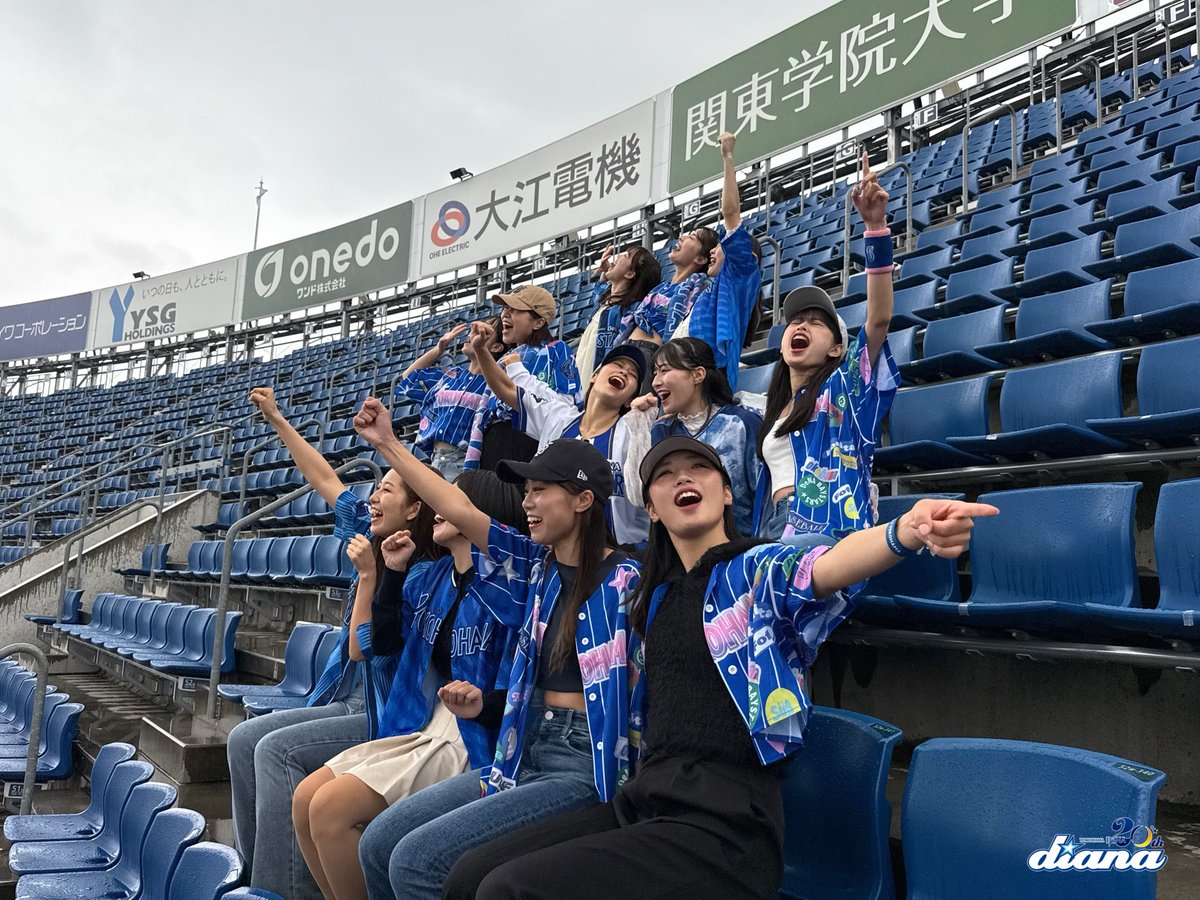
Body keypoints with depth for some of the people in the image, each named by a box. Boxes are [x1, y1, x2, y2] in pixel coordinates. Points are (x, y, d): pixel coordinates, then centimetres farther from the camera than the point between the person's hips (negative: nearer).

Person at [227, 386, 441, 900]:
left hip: (389, 717, -9)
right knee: (244, 739, -1)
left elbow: (361, 647, -20)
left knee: (277, 750, -20)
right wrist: (275, 419, 16)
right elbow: (324, 480, 12)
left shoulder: (420, 574, -19)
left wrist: (367, 575, -24)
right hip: (350, 703, 9)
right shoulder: (374, 539, 5)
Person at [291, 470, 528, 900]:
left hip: (473, 741, -8)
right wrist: (392, 571, 8)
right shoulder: (431, 580, 11)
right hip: (421, 728, 8)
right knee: (305, 799, 0)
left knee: (331, 808, -18)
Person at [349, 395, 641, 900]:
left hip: (584, 768, -7)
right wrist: (387, 444, 8)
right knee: (379, 843, 0)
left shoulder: (622, 580, -12)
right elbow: (459, 510, 7)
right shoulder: (538, 565, 8)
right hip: (525, 757, 7)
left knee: (416, 858, -18)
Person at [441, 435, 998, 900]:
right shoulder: (653, 596, 16)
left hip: (724, 819, -7)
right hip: (644, 799, 7)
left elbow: (823, 567, -29)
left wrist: (905, 532, -49)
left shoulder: (758, 569, -5)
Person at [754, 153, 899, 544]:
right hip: (773, 536, 6)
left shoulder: (842, 387, 6)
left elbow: (879, 319, -8)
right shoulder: (772, 416, 24)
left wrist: (875, 225, -16)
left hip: (828, 532, -6)